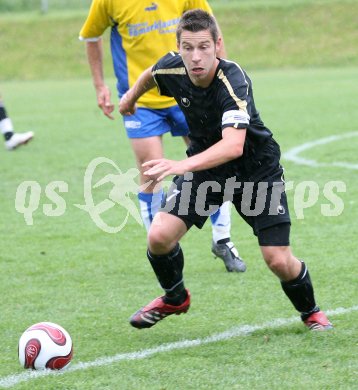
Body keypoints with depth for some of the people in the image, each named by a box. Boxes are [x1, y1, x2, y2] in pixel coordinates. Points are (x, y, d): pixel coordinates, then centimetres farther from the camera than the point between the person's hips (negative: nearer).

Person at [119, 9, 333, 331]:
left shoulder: (234, 81, -34)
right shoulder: (171, 69, -17)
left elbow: (234, 145, -48)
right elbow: (150, 75, 11)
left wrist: (183, 165, -62)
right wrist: (131, 97, 31)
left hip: (256, 168, -4)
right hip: (203, 165, 4)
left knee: (279, 260, -11)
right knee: (159, 236, -16)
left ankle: (310, 311, 23)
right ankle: (174, 298, 16)